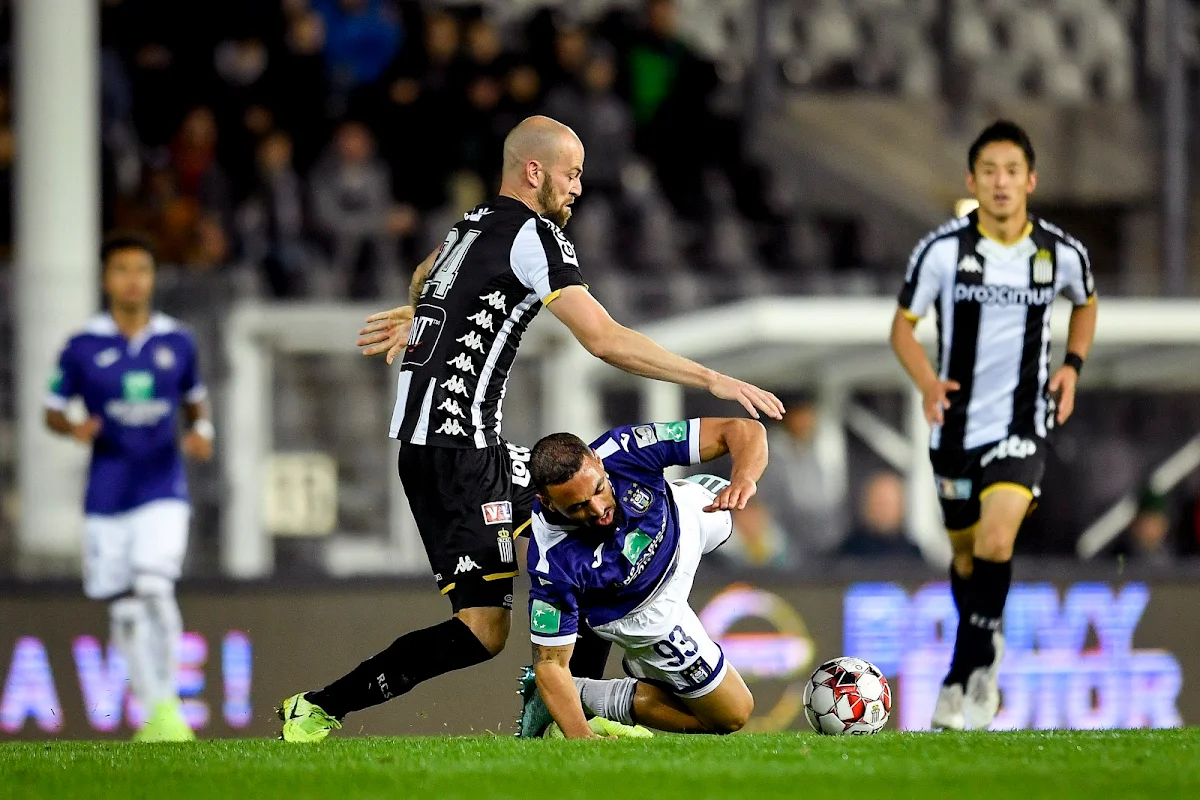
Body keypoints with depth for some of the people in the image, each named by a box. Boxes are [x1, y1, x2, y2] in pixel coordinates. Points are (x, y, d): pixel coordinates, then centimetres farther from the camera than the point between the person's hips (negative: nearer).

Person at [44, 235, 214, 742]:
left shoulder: (178, 343, 5)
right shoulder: (83, 347, 0)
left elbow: (195, 402, 18)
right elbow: (52, 412, 7)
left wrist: (201, 433, -3)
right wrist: (74, 429, -15)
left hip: (163, 492, -1)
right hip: (107, 495, 1)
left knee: (155, 589, -21)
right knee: (125, 609, 4)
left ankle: (168, 704, -11)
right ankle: (153, 714, 18)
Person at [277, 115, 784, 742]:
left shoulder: (472, 226, 17)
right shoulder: (533, 236, -11)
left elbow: (426, 276, 41)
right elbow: (604, 340, -17)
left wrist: (412, 317, 63)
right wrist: (714, 380, -14)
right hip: (456, 452, -10)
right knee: (482, 631, -12)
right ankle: (316, 711, -8)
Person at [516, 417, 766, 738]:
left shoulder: (623, 450, -37)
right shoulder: (555, 564, -43)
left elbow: (744, 430, -33)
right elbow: (550, 662, -31)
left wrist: (743, 479, -54)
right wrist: (581, 737, -43)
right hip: (646, 612, -4)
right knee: (731, 715, 4)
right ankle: (585, 696, 12)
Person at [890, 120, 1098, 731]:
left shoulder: (1063, 253, -4)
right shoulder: (942, 250, -10)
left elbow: (1085, 304, 19)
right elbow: (903, 325, 0)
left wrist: (1073, 365, 2)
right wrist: (927, 382, -18)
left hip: (1022, 424, -1)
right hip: (957, 424, 1)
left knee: (996, 543, -23)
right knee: (966, 556, 14)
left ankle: (968, 670, -6)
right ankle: (981, 663, 39)